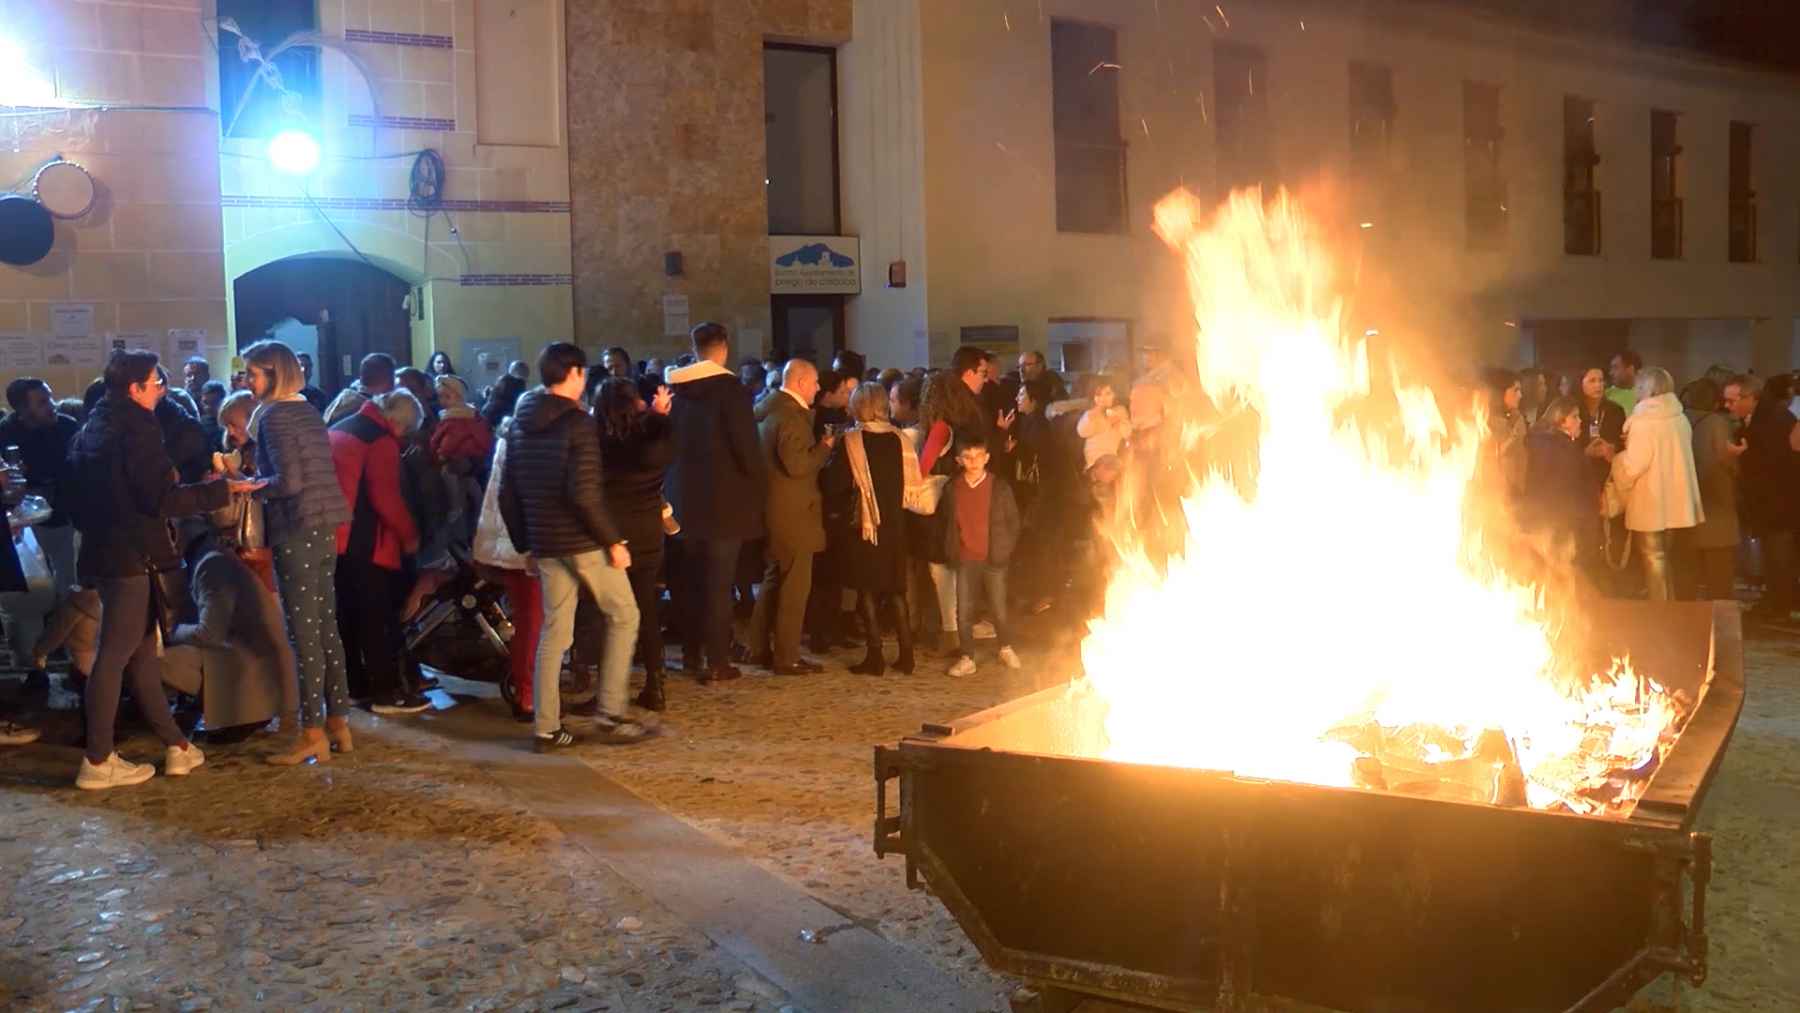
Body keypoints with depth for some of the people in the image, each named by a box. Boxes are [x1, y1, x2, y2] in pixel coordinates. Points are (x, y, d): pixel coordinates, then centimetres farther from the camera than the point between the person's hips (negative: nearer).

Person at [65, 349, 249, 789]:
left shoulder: (93, 428, 13)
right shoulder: (137, 431, -15)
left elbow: (79, 492, 20)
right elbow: (163, 499, -19)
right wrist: (223, 489, -14)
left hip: (106, 551, 10)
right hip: (132, 555, -10)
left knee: (142, 652, 12)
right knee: (115, 656, -5)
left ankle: (176, 745, 18)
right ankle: (98, 762, -1)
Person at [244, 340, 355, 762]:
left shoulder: (274, 417, -10)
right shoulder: (308, 412, 14)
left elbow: (289, 482, -19)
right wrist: (256, 482, 16)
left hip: (297, 533, -8)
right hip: (325, 530, 8)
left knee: (304, 634, -4)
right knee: (327, 628, 12)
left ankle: (313, 732, 1)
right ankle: (338, 722, 17)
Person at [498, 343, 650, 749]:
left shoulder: (519, 425, 9)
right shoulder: (577, 423, -14)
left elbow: (507, 493, 10)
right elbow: (584, 492, -22)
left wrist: (524, 542, 17)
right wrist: (614, 540, -16)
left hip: (545, 544, 7)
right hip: (584, 541, -7)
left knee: (554, 631, 12)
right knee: (624, 616, 9)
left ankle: (546, 728, 11)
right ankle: (611, 715, 6)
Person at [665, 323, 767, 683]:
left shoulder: (675, 388, 5)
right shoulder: (729, 387, -12)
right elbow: (746, 443, -16)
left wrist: (678, 484, 15)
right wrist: (758, 483, -2)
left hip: (686, 498, 6)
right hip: (724, 498, -5)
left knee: (693, 579, 17)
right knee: (718, 582, -1)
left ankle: (692, 653, 23)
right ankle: (716, 661, 1)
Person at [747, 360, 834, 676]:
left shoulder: (769, 410, 13)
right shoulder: (791, 415, -18)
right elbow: (796, 465, -26)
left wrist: (817, 447, 15)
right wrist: (825, 447, -13)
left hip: (773, 510, 10)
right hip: (792, 514, -10)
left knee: (773, 582, 19)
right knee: (794, 587, -3)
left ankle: (760, 649, 25)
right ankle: (786, 658, 2)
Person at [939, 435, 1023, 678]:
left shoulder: (1000, 488, -3)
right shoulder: (951, 488, 2)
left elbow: (1013, 521, 3)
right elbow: (945, 520, 13)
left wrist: (1005, 550, -1)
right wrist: (951, 550, 8)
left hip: (993, 559, -1)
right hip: (965, 560, 1)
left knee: (999, 609, 8)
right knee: (964, 611, -1)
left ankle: (1006, 648, 29)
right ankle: (966, 658, 8)